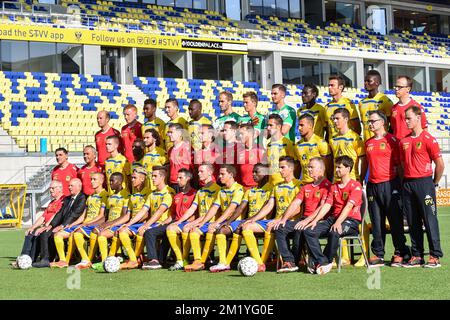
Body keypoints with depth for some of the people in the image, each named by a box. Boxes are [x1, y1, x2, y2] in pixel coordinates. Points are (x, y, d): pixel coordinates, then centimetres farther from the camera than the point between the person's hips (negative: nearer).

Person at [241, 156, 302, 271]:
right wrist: (254, 219, 5)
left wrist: (279, 220, -21)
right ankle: (257, 263, -18)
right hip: (276, 221, 8)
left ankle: (263, 262, -24)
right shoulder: (277, 186, 22)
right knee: (246, 227, -8)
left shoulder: (298, 185, -3)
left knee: (269, 229, -37)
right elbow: (269, 206, 17)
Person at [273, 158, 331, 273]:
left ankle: (294, 262, -20)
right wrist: (284, 219, 2)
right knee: (279, 228, -13)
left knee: (299, 230, -35)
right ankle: (288, 261, -21)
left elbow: (323, 207, -14)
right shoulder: (306, 187, 23)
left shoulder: (327, 185, -3)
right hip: (304, 219, 8)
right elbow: (295, 203, 16)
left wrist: (307, 220, -22)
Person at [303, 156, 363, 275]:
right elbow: (327, 205, 12)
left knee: (334, 232, -39)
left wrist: (338, 223, -29)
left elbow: (349, 206, -16)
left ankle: (328, 261, -16)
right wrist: (315, 220, -3)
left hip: (350, 220, -7)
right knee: (308, 231, -17)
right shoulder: (334, 186, 20)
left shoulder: (356, 186, -3)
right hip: (333, 218, 7)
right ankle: (322, 261, -23)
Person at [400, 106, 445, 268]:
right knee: (413, 222, 8)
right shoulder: (403, 141, 12)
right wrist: (405, 182, 11)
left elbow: (440, 164, -6)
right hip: (407, 183, 6)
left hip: (424, 183, -6)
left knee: (430, 220, -3)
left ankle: (435, 256, 2)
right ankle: (417, 256, 15)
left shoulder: (428, 139, -7)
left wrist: (434, 183, 0)